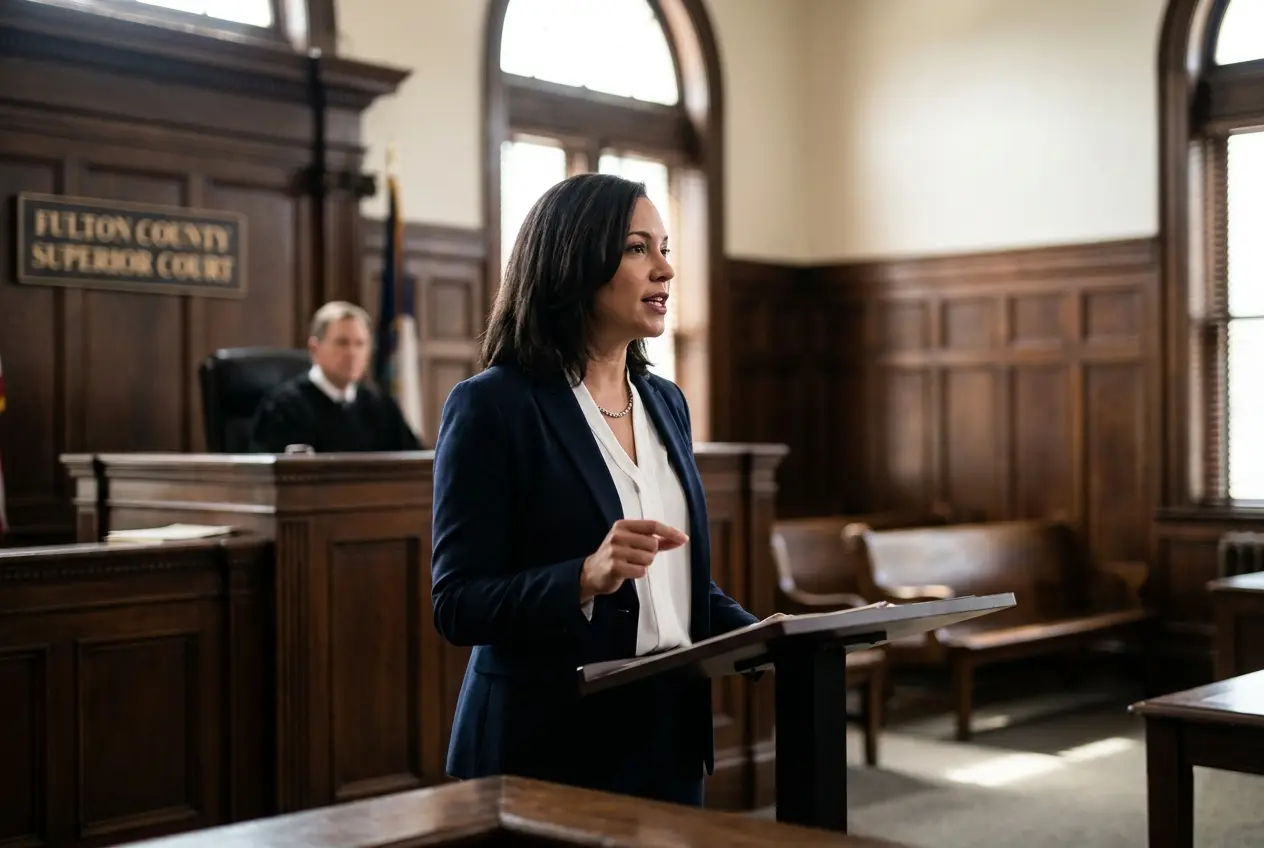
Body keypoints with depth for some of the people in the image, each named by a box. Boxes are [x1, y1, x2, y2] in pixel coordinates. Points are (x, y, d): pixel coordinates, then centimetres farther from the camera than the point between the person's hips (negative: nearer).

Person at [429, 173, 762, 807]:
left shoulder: (666, 403, 10)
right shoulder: (491, 405, -11)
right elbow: (456, 605, -14)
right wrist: (587, 578, -29)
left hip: (669, 738, 6)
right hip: (550, 749, -6)